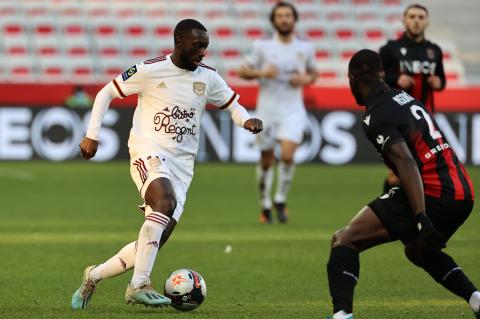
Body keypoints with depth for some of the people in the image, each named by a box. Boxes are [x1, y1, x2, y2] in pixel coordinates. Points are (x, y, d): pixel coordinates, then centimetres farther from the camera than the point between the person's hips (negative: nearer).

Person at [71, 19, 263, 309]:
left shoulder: (209, 78, 7)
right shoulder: (150, 70, -5)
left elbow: (233, 105, 18)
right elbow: (106, 93, 3)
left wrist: (247, 120, -5)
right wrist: (92, 136, -2)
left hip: (182, 164, 5)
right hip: (149, 153, -5)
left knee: (156, 240, -1)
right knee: (165, 202, -35)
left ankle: (94, 276, 20)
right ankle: (139, 285, -35)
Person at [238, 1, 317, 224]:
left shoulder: (306, 48, 4)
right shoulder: (262, 47, -2)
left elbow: (312, 73, 19)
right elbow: (243, 71, 3)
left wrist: (306, 79, -4)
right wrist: (262, 73, -14)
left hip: (293, 111, 0)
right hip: (267, 110, 0)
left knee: (287, 155, -18)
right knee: (266, 160, 6)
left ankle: (280, 201, 2)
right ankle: (265, 206, 23)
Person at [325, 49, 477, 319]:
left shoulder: (377, 117, -9)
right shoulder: (407, 97, 16)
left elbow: (407, 163, -22)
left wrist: (422, 220, -28)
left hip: (433, 195, -8)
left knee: (345, 240, -5)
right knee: (419, 251, 35)